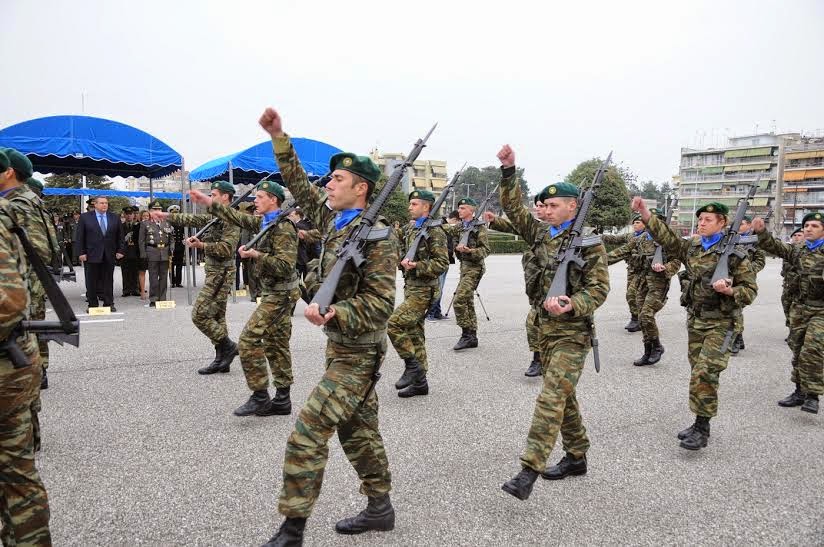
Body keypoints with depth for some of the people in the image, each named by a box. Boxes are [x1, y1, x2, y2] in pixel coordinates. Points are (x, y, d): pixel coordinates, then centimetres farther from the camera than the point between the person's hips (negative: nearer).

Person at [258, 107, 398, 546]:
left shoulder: (377, 237, -19)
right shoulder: (333, 218, 5)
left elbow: (380, 303, -21)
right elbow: (300, 185, 17)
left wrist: (334, 314, -34)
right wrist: (279, 138, 13)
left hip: (357, 352, -9)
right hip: (340, 344, 9)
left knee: (307, 435, -8)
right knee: (358, 430, 16)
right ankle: (380, 508, 31)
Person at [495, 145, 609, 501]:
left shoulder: (590, 243, -10)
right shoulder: (542, 234, 8)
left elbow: (599, 288, -12)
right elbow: (514, 209, 7)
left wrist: (571, 305, -29)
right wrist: (508, 171, -4)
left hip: (572, 332, -7)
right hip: (546, 326, 7)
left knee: (551, 397, -13)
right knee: (563, 396, 15)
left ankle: (529, 471, -14)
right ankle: (576, 457, 30)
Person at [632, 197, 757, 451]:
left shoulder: (735, 252, -8)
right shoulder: (692, 247, 8)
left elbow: (750, 290, -5)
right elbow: (667, 238, 4)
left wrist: (729, 290, -25)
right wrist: (646, 215, -8)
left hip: (720, 323, -6)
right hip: (695, 319, 6)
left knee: (705, 373, -12)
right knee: (698, 373, 11)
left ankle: (702, 429, -2)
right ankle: (700, 424, 22)